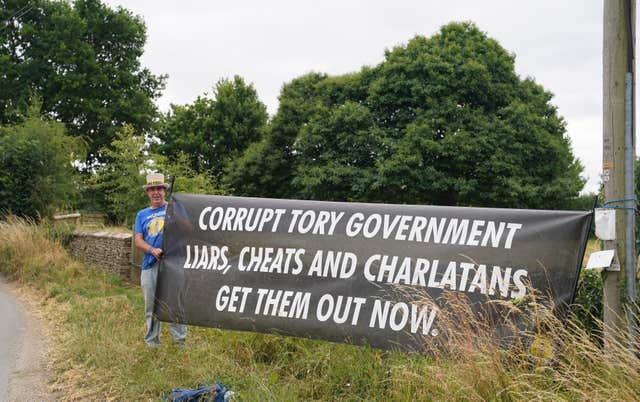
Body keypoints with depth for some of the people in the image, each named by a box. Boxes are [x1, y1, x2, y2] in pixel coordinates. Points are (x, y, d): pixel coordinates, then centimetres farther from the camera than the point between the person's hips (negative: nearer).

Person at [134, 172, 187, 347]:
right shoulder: (142, 214, 15)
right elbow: (137, 240, 6)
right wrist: (153, 250, -13)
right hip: (150, 265, 3)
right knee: (151, 305, 9)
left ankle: (180, 340, 6)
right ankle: (152, 342, 21)